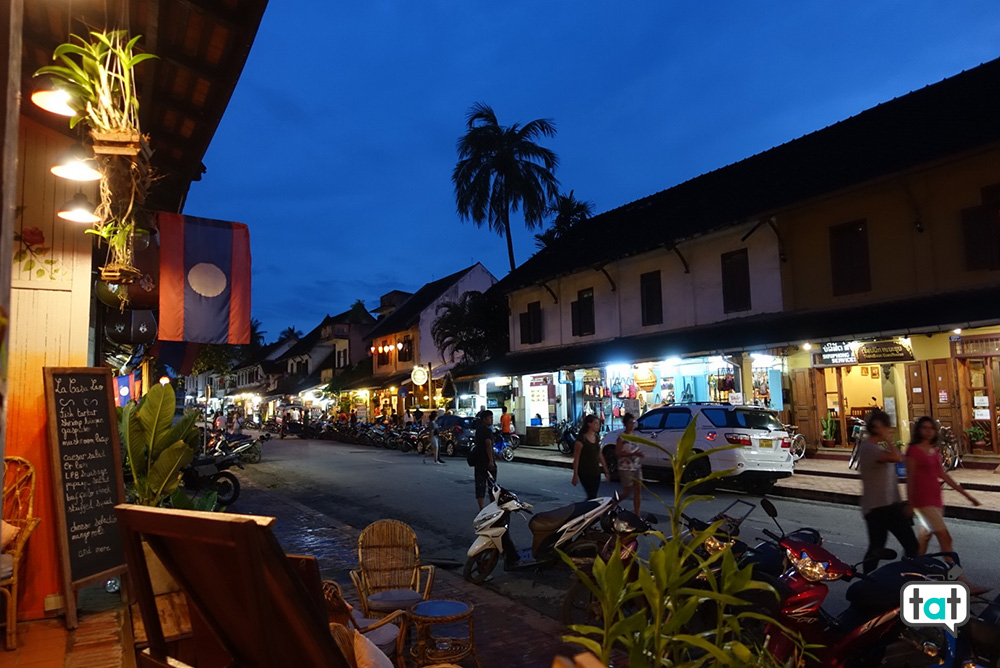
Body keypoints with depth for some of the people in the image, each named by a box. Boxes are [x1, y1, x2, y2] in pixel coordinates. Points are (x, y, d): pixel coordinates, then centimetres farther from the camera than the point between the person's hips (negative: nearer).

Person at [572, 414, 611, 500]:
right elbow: (576, 458, -12)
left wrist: (606, 471, 15)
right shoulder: (581, 440, -14)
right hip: (585, 473, -7)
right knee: (591, 496, -9)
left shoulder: (596, 438, 8)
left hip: (596, 472, 7)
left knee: (594, 496, 9)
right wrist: (575, 475, -14)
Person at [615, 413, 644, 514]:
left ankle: (637, 514, 6)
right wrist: (633, 454, -24)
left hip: (637, 467, 7)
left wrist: (640, 454, 3)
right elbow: (617, 453, -18)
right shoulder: (622, 438, -12)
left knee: (638, 490, 2)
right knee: (627, 493, 0)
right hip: (626, 469, -7)